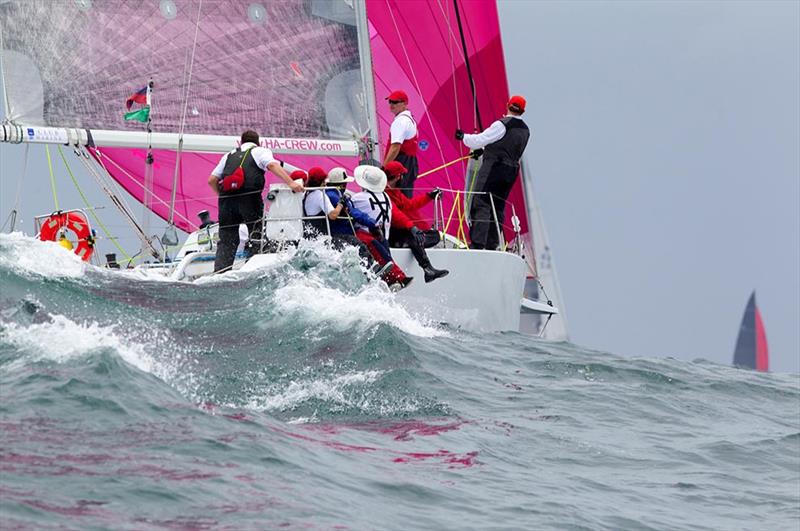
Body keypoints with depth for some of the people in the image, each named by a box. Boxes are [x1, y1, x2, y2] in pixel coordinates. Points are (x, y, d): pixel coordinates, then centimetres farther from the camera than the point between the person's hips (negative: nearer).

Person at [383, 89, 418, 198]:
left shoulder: (400, 121, -12)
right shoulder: (410, 119, 21)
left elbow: (395, 147, -21)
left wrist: (384, 167, -22)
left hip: (401, 163, -11)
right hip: (411, 163, 11)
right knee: (407, 197, 11)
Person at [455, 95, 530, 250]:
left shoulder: (502, 125, -14)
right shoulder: (525, 130, 11)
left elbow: (480, 140, -11)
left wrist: (463, 137, 7)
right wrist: (485, 150, 26)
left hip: (493, 168, -8)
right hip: (511, 171, 8)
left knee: (481, 204, -10)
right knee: (498, 207, 12)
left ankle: (477, 243, -19)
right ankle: (492, 244, 11)